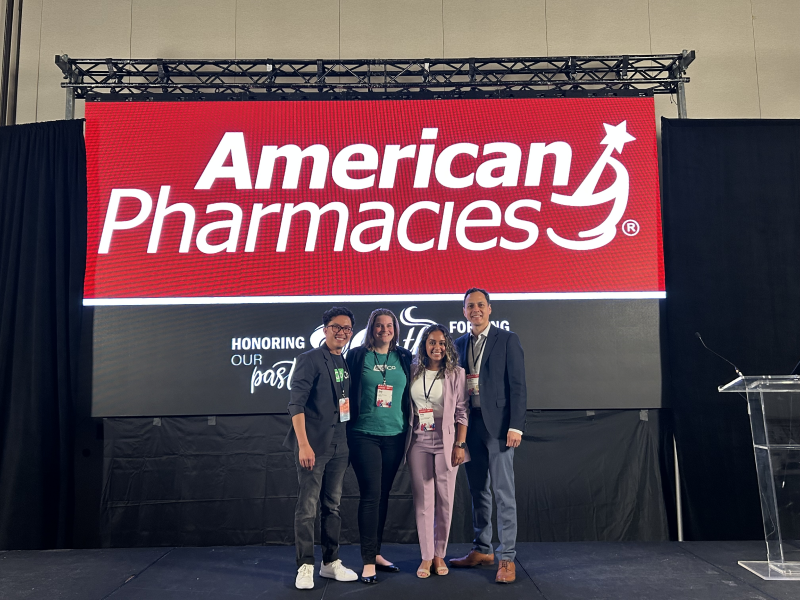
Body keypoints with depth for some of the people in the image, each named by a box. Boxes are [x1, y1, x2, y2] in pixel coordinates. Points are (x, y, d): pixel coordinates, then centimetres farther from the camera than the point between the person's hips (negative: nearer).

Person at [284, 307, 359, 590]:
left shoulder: (347, 363, 11)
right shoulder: (310, 359, -7)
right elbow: (296, 404, -13)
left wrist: (350, 440, 10)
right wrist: (303, 444, -18)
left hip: (339, 446, 6)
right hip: (314, 445, -6)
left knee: (333, 506, 13)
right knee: (307, 508, 0)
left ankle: (331, 562, 25)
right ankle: (305, 567, 12)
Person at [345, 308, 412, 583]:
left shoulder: (404, 357, 8)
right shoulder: (357, 356, -1)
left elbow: (410, 394, 13)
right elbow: (346, 393, 1)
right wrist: (347, 431, -1)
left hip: (394, 435, 4)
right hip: (364, 435, -3)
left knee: (383, 495, 11)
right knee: (370, 494, -6)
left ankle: (376, 553, 25)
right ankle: (368, 561, 3)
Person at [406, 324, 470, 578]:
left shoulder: (456, 374, -1)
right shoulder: (413, 372, 5)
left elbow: (462, 412, -1)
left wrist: (460, 445, -7)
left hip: (446, 443, -1)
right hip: (419, 443, 2)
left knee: (444, 500, 4)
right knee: (423, 499, 4)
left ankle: (440, 554, 19)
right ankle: (426, 556, 15)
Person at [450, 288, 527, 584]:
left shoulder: (507, 340, -2)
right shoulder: (459, 344, 12)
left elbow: (517, 386, -6)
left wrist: (515, 426, -13)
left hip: (497, 423, -5)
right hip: (469, 424, 5)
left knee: (503, 493, -2)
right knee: (478, 491, 14)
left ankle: (507, 558, 7)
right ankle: (482, 550, 26)